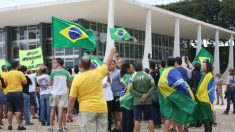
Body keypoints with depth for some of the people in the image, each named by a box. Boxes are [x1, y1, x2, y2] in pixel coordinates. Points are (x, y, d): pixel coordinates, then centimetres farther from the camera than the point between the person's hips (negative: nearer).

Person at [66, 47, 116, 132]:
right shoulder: (98, 73, -2)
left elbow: (72, 98, -7)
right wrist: (112, 51, 33)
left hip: (87, 110, -3)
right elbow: (108, 63, 16)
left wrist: (69, 112, 5)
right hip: (102, 109, 4)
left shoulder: (77, 79, -9)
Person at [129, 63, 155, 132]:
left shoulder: (133, 77, -2)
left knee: (137, 120, 1)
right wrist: (147, 95, -13)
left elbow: (131, 89, -9)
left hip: (137, 101, -1)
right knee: (150, 119, 8)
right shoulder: (148, 76, -1)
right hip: (148, 100, 1)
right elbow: (153, 85, -11)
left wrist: (140, 95, -11)